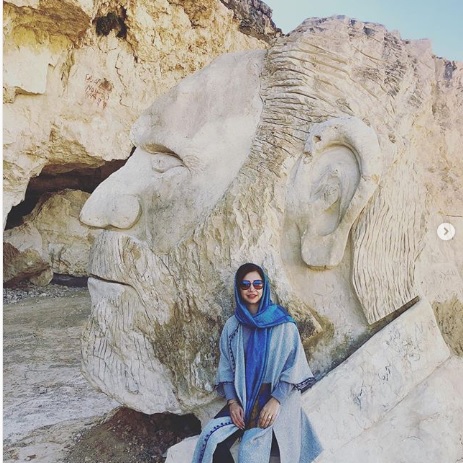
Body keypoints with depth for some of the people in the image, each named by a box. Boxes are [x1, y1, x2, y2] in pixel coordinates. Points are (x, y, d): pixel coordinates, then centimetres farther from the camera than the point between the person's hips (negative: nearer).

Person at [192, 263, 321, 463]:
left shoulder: (283, 324, -4)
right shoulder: (232, 325, 7)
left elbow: (294, 367, -6)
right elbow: (226, 368, 7)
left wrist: (275, 401, -16)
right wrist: (232, 402, -7)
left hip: (277, 398, -3)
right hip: (242, 399, 3)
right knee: (211, 440, -20)